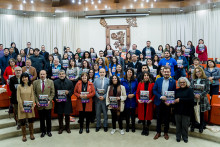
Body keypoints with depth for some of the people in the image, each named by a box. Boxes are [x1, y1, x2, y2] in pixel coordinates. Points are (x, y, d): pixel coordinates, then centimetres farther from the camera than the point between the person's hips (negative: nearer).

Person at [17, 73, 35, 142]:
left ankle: (31, 134, 24)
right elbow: (18, 98, -6)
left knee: (31, 120, 7)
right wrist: (21, 107, -11)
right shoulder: (19, 86, -5)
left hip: (30, 106, 2)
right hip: (22, 106, -2)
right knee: (22, 121, 4)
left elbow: (32, 96, 2)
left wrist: (33, 105, -6)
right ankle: (24, 135, 20)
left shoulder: (31, 86, 2)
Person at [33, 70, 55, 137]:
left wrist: (49, 100, -11)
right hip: (39, 104, 0)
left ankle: (49, 131, 27)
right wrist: (37, 101, -8)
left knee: (48, 118, 10)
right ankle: (43, 131, 28)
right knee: (41, 119, 11)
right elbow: (34, 93, 2)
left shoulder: (50, 82, 1)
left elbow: (53, 93, 0)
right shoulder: (35, 82, 3)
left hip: (48, 104, 0)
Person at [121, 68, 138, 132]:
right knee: (127, 114, 6)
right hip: (126, 101, 0)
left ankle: (133, 127, 22)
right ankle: (127, 126, 22)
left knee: (133, 114, 7)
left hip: (133, 101, 0)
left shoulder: (135, 81, 2)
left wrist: (133, 94, -12)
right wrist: (127, 95, -11)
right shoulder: (123, 81, 1)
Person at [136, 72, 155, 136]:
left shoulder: (152, 84, -1)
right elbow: (137, 93, 5)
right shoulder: (140, 83, 3)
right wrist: (138, 99, -10)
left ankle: (147, 129, 23)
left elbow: (154, 93, -1)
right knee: (142, 115, 8)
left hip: (149, 103, -1)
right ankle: (144, 128, 27)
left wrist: (151, 100, -15)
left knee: (148, 115, 6)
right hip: (141, 103, 1)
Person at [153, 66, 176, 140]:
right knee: (158, 118, 11)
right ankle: (158, 132, 26)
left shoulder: (173, 81, -4)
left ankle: (166, 133, 29)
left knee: (167, 119, 11)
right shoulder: (158, 80, 1)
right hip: (159, 102, 1)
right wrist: (160, 97, -15)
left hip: (168, 103, -1)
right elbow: (154, 90, -2)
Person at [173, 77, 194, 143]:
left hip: (186, 111, -3)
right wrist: (174, 101, -12)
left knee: (185, 125, 4)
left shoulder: (190, 90, -3)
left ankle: (185, 137, 22)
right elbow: (174, 99, 12)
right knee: (178, 124, 9)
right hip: (177, 110, 3)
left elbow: (191, 99, -15)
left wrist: (180, 100, -17)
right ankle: (178, 137, 23)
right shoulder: (177, 90, 10)